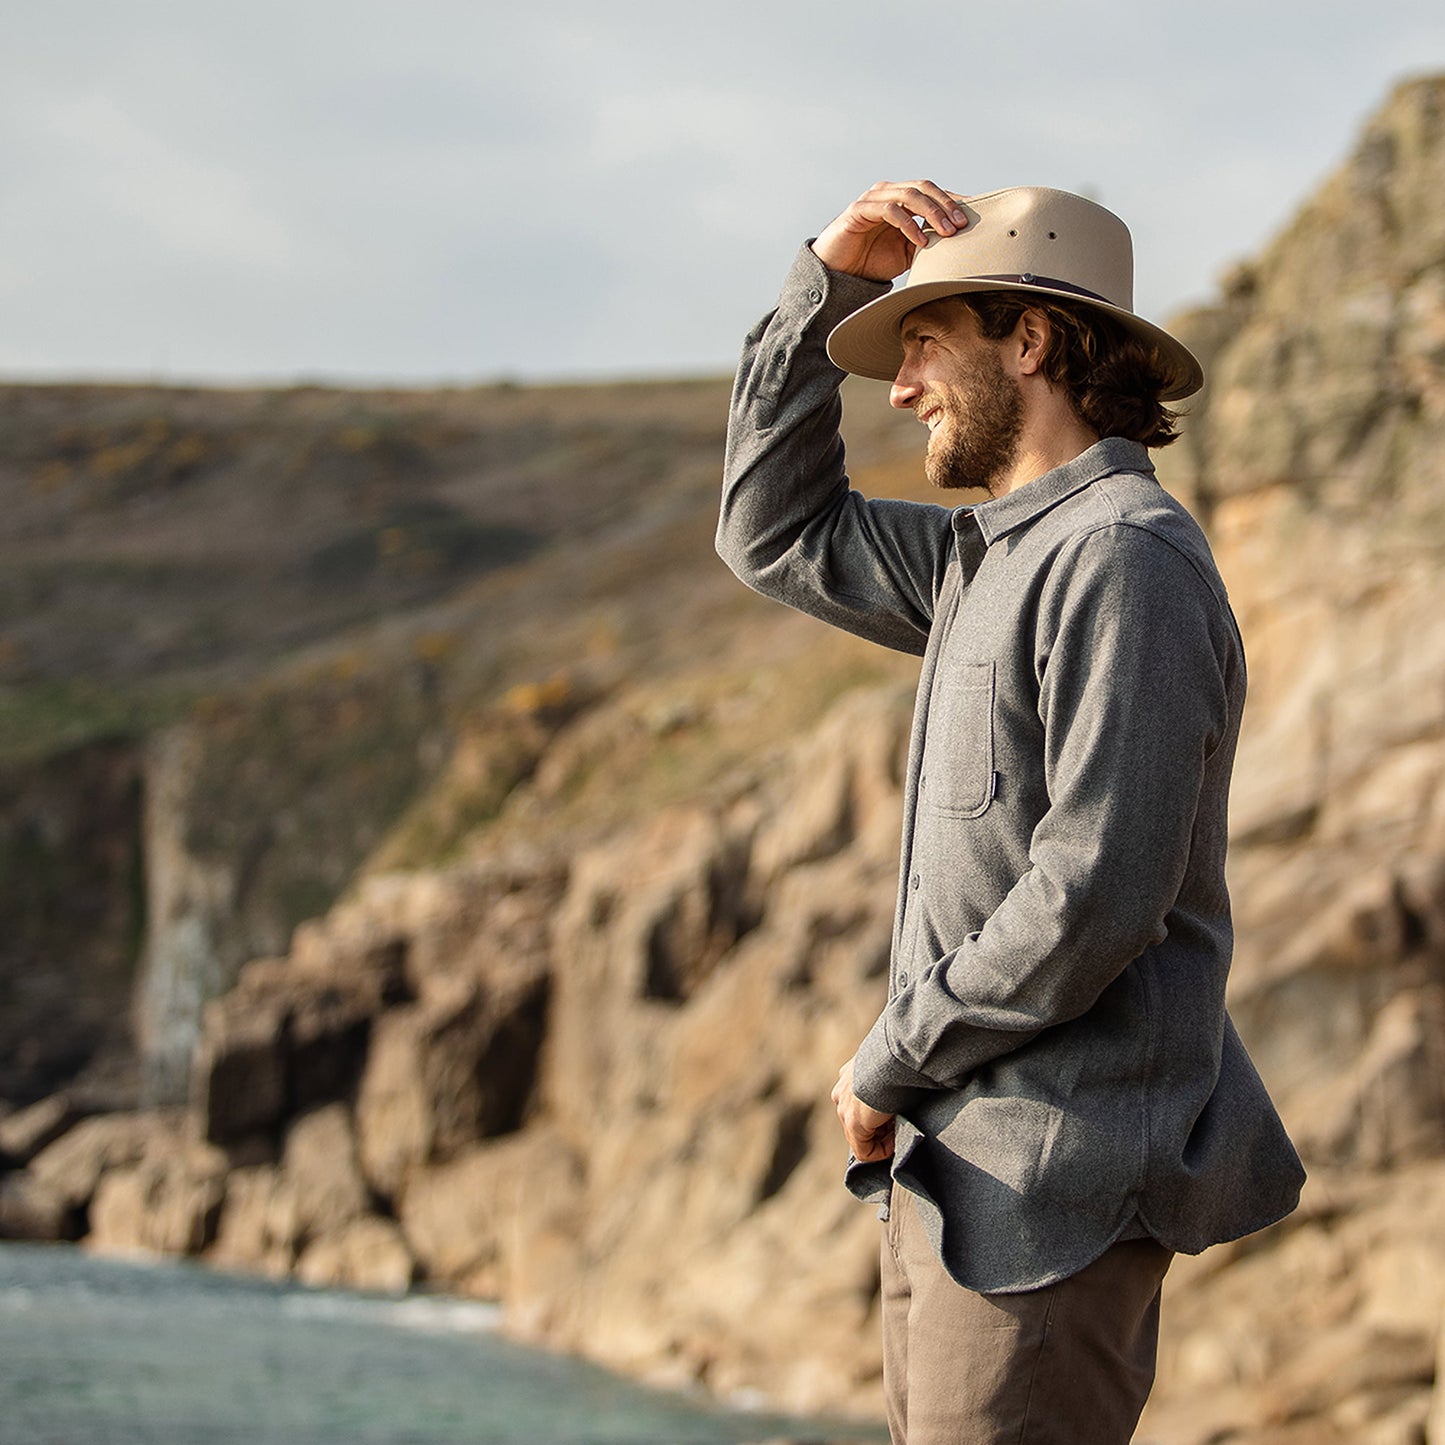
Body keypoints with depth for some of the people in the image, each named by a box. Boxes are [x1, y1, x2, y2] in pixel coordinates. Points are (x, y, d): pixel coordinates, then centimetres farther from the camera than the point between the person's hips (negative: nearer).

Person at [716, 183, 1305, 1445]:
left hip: (1053, 1190, -10)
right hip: (957, 1161, 10)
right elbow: (776, 536, 26)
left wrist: (886, 1067, -11)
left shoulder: (1127, 561, -16)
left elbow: (1094, 901, -23)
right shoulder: (990, 558, 15)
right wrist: (827, 284, 14)